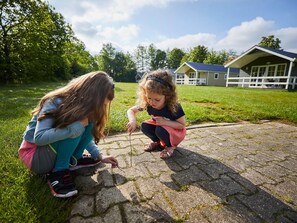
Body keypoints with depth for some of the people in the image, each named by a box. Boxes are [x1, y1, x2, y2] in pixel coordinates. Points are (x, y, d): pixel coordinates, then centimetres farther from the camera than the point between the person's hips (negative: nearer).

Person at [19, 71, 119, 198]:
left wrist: (99, 156, -4)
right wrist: (76, 127, -37)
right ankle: (58, 172, -17)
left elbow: (85, 136, 3)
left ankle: (74, 159, -2)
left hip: (54, 150, 6)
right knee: (76, 129, -31)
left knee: (89, 121, -12)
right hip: (34, 153, -6)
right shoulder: (55, 103, -27)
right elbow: (39, 137, -32)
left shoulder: (83, 105, -8)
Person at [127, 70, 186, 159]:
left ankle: (171, 146, -1)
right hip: (160, 126, 5)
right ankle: (158, 142, 9)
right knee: (144, 126, -19)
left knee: (160, 130, -33)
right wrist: (133, 120, -35)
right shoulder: (146, 103, -23)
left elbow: (182, 125, -21)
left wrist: (165, 122, -35)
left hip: (176, 131, -4)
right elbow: (130, 110, -12)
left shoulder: (174, 107, -33)